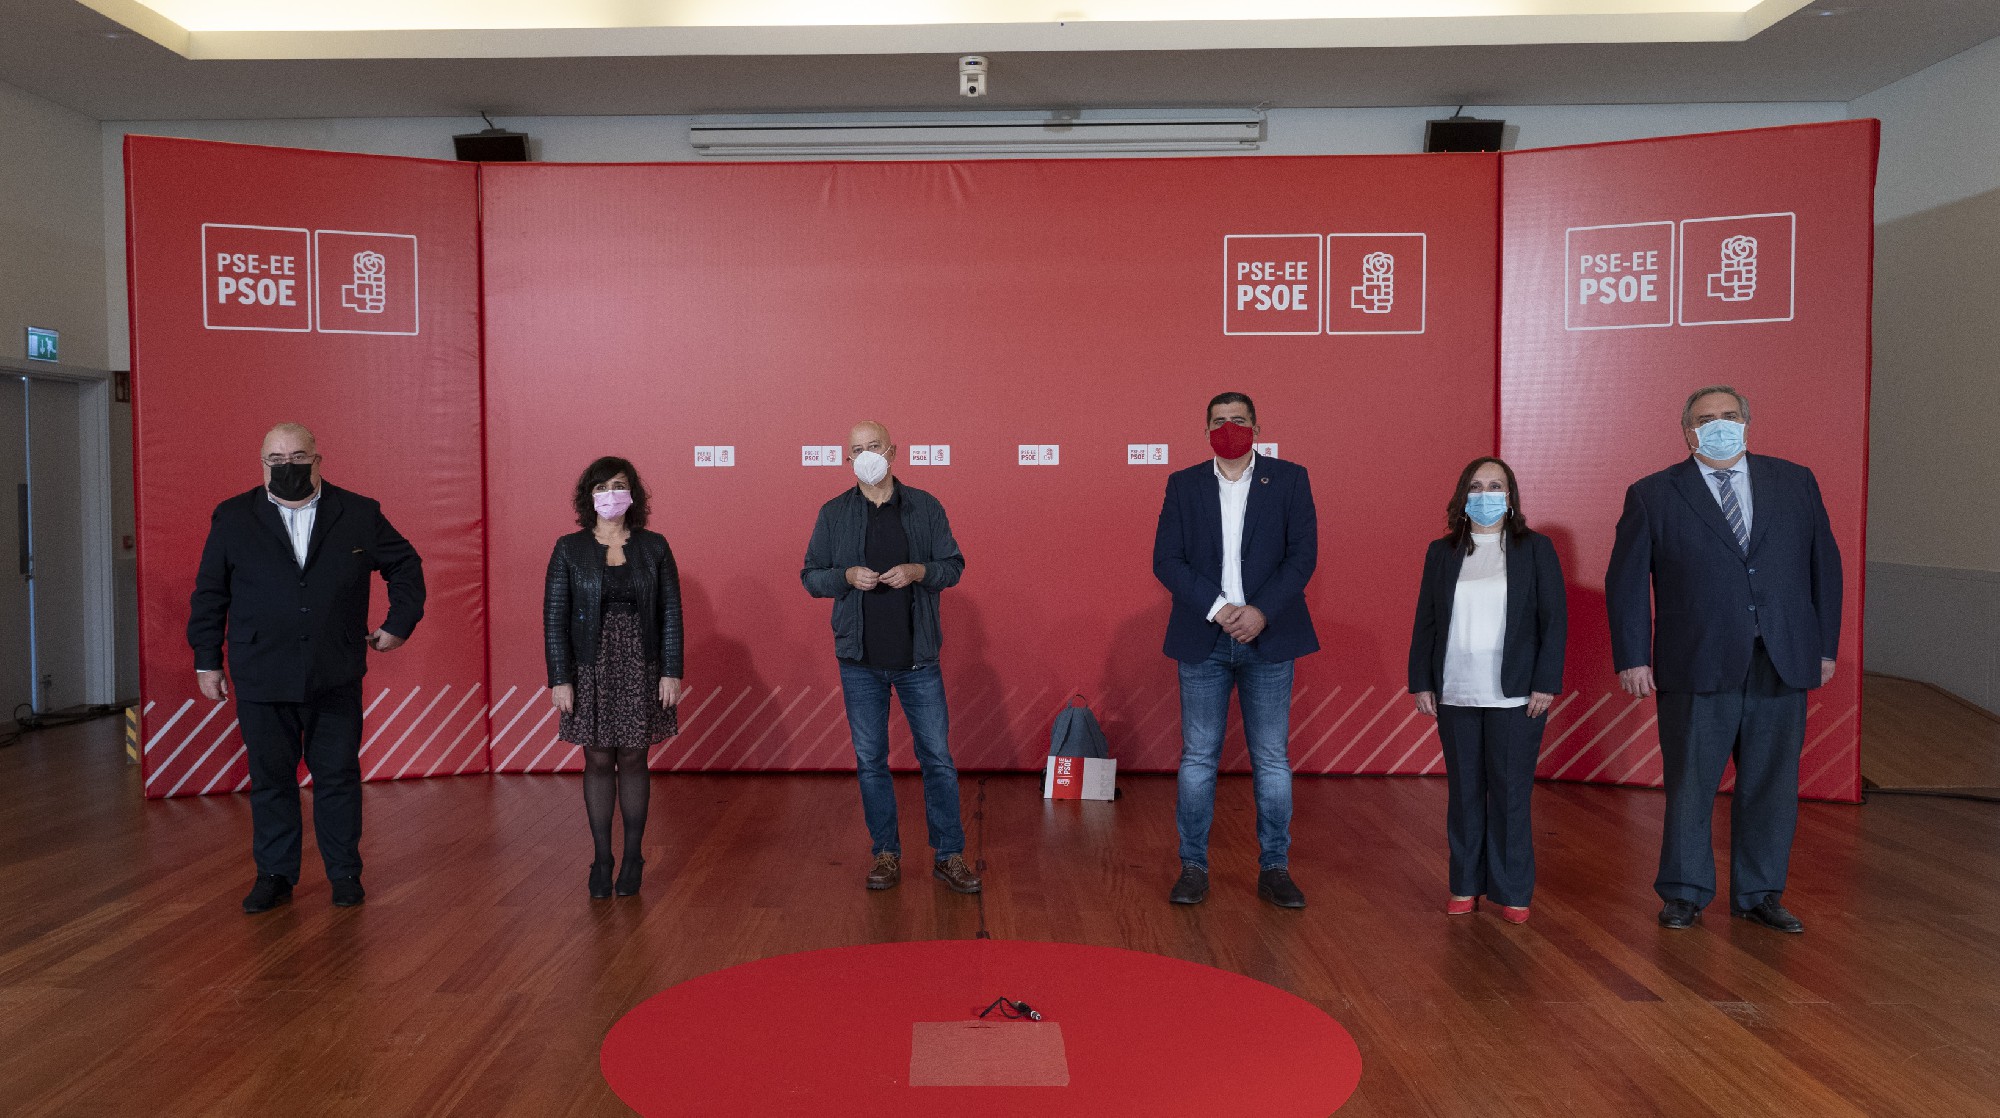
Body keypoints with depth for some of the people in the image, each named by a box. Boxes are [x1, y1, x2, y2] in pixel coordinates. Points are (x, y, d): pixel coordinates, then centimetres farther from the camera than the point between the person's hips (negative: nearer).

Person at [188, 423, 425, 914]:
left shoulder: (359, 514, 3)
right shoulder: (232, 518, 4)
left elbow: (406, 564, 15)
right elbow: (209, 594, 9)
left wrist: (400, 623, 6)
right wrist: (207, 661, 7)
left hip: (336, 678, 0)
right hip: (261, 681, 0)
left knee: (338, 776, 6)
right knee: (270, 779, 7)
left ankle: (345, 873, 18)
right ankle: (275, 876, 20)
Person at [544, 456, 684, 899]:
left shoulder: (654, 547, 3)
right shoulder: (569, 549, 1)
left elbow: (671, 612, 2)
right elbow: (554, 617, -1)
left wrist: (671, 672, -4)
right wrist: (559, 678, -7)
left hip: (640, 668, 0)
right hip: (591, 669, 0)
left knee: (633, 761, 5)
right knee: (598, 762, 4)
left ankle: (633, 858, 16)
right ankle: (601, 859, 15)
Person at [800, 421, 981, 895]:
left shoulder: (925, 507, 3)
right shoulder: (833, 513, 4)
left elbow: (954, 566, 5)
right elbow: (810, 576, 5)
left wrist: (918, 571, -15)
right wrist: (848, 576, -14)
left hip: (918, 658, -1)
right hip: (860, 660, 1)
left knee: (938, 757, 1)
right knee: (870, 761, 8)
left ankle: (948, 855, 13)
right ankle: (886, 854, 21)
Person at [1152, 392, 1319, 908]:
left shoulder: (1289, 479, 4)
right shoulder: (1184, 485, 7)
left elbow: (1303, 553, -3)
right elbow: (1166, 560, -1)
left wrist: (1261, 611, -15)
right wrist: (1218, 608, -13)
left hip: (1268, 638, 0)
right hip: (1203, 641, 1)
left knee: (1272, 759, 4)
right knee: (1198, 757, 5)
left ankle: (1275, 869, 14)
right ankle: (1193, 867, 14)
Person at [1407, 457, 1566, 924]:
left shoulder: (1536, 549, 3)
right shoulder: (1441, 552, 10)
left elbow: (1554, 620, 0)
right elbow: (1425, 620, 10)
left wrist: (1546, 684, -8)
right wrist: (1421, 683, 4)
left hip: (1516, 695, -2)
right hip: (1455, 696, 2)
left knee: (1511, 793, 0)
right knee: (1464, 792, 7)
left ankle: (1512, 892, 10)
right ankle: (1466, 885, 16)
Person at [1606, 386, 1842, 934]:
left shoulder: (1795, 482, 10)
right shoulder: (1652, 495, 2)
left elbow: (1825, 563, 12)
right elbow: (1625, 581, 1)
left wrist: (1826, 645, 8)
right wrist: (1632, 657, -5)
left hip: (1783, 665, 3)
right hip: (1698, 667, -2)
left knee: (1771, 785, 9)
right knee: (1690, 784, 3)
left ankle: (1759, 894, 23)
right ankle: (1684, 893, 18)